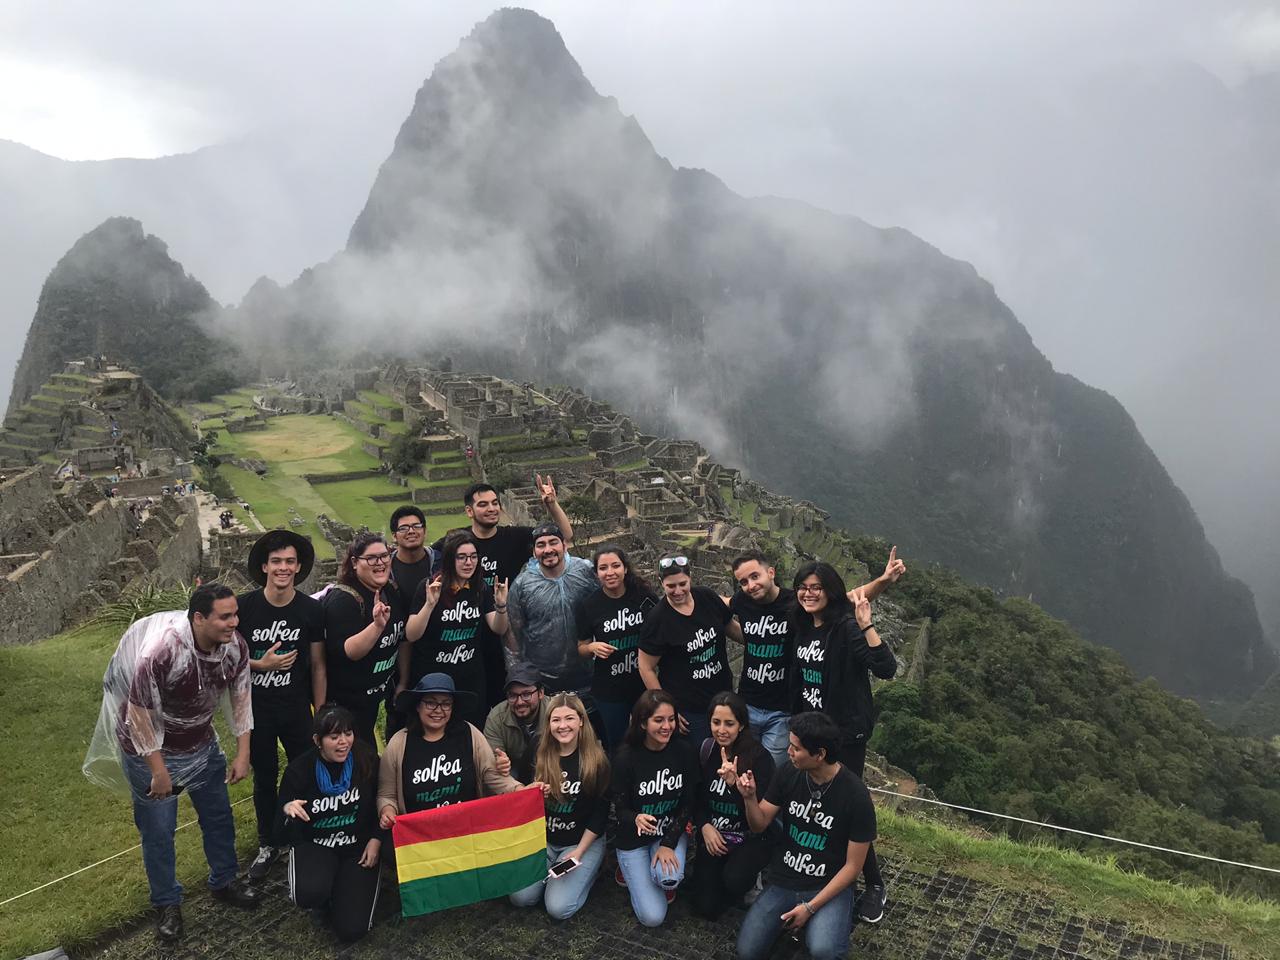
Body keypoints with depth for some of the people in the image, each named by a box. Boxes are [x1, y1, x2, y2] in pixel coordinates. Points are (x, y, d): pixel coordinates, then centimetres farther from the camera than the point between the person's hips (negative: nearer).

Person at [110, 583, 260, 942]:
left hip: (202, 744, 5)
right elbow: (139, 713, -25)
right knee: (159, 831, 7)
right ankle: (167, 904, 29)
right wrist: (159, 771, -17)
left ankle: (224, 881, 38)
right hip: (151, 748, -5)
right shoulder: (160, 652, -36)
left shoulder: (236, 646, -19)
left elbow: (241, 695, -4)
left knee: (219, 817, 15)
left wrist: (242, 753, -3)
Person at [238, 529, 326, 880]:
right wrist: (261, 664, -18)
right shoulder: (243, 606, -11)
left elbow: (317, 666, -1)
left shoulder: (311, 610, -8)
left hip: (297, 709, 0)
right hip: (255, 709, 0)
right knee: (264, 778, 15)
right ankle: (267, 845, 34)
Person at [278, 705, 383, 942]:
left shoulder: (367, 759, -14)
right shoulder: (299, 769, -15)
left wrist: (376, 839, -9)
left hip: (358, 847, 0)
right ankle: (326, 897, 6)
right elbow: (286, 832, -6)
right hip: (314, 845, 0)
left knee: (352, 929, -12)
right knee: (310, 893, -34)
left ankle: (343, 888, 21)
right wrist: (287, 811, -29)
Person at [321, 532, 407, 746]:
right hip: (345, 701, -7)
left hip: (375, 694, 7)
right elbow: (346, 652, -31)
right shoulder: (343, 599, -23)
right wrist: (377, 625, -44)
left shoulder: (392, 592, 0)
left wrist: (403, 683, 11)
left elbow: (402, 641, 10)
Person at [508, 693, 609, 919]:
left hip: (584, 840, -3)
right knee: (520, 897, -14)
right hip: (542, 838, 3)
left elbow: (601, 811, -7)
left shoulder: (596, 760, -12)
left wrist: (579, 851, -12)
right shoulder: (538, 754, -4)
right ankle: (552, 871, 15)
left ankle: (587, 868, 12)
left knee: (558, 908, -16)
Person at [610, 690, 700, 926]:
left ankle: (664, 878, 8)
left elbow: (688, 803, -5)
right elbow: (621, 809, -13)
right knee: (653, 916, -10)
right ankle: (631, 870, 19)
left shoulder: (685, 752, -13)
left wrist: (669, 843, -14)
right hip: (634, 838, -1)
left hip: (671, 831, 2)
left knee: (669, 877, -30)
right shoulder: (625, 758, -19)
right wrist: (636, 819, -37)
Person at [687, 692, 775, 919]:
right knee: (706, 907, -9)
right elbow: (696, 799, 8)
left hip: (751, 838, -3)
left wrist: (733, 783, -35)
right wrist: (705, 826, -10)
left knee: (734, 879, -33)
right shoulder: (705, 750, -4)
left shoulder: (759, 757, -16)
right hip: (713, 833, 3)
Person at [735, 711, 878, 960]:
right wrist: (749, 797, -20)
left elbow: (852, 866, -11)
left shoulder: (856, 797, -18)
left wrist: (810, 907, -15)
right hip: (782, 882, 4)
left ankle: (838, 921, 2)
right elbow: (759, 824, 1)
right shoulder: (789, 774, -7)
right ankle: (790, 920, 14)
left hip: (829, 887, -4)